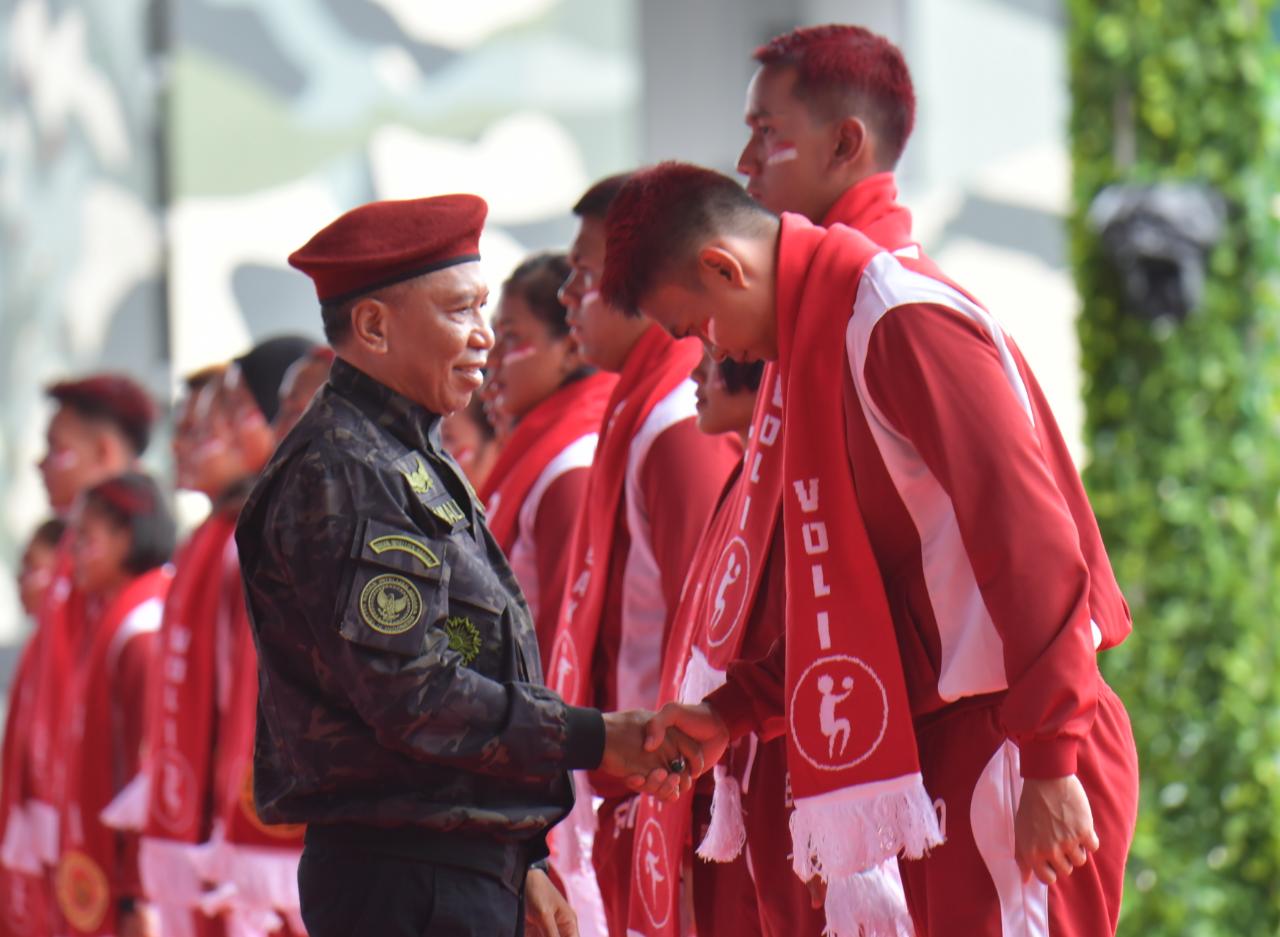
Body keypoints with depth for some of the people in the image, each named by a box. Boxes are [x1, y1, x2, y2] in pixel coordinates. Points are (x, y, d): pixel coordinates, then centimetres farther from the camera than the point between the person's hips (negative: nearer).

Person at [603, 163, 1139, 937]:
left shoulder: (905, 320, -13)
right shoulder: (831, 337, 18)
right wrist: (730, 712, 18)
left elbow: (1030, 539, -20)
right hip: (941, 743, 10)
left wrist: (1051, 762, -22)